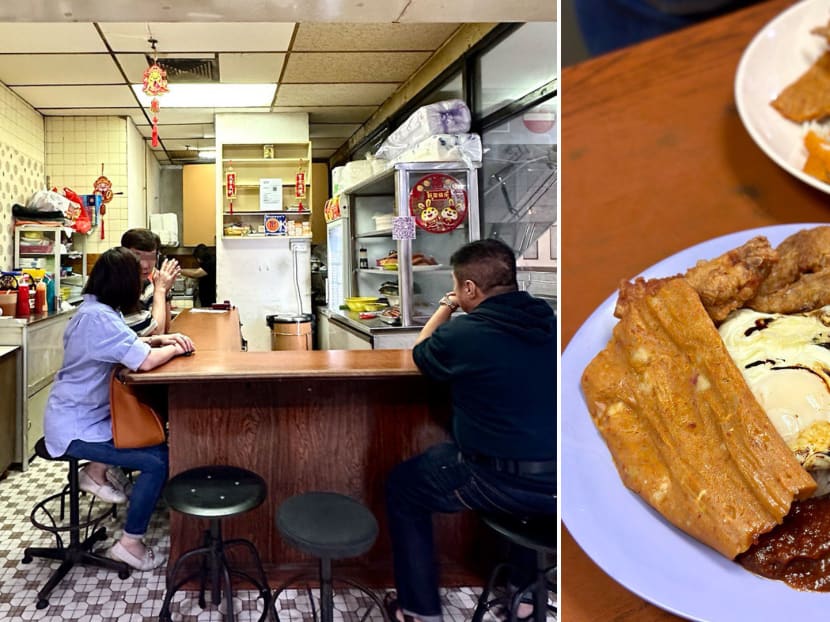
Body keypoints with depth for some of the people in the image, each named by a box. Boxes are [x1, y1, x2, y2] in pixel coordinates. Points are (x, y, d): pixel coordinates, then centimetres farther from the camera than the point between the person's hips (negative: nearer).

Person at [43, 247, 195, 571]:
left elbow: (128, 346, 16)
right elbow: (145, 361, -36)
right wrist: (174, 349, -16)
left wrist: (160, 339, -3)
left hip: (84, 414, 10)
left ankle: (95, 471, 21)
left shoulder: (93, 309, 5)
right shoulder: (99, 317, -27)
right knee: (160, 460, -15)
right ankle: (130, 543, -2)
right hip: (75, 429, -10)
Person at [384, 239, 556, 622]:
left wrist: (445, 310, 17)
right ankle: (524, 589, 45)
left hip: (501, 482, -6)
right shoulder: (549, 321, 0)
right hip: (555, 481, 6)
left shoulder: (463, 333, -16)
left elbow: (422, 354, 7)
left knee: (401, 486, 19)